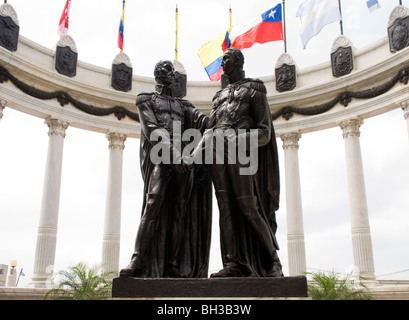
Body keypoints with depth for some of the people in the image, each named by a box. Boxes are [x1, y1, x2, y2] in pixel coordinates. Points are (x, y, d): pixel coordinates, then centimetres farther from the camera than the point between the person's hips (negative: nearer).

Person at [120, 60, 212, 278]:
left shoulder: (182, 105, 28)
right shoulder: (145, 99, 16)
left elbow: (202, 120, 9)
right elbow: (152, 129, -2)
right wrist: (171, 152, -20)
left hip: (183, 156, 4)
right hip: (159, 154, -4)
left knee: (181, 208, -5)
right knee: (154, 202, -22)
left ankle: (174, 263, -6)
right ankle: (137, 260, -23)